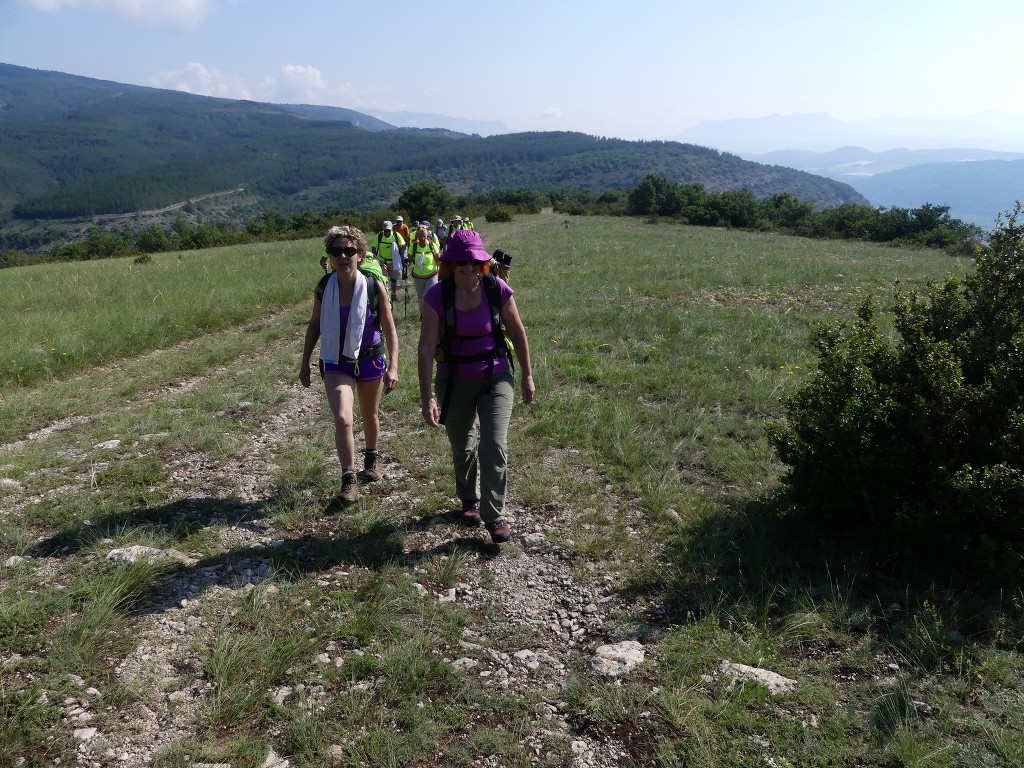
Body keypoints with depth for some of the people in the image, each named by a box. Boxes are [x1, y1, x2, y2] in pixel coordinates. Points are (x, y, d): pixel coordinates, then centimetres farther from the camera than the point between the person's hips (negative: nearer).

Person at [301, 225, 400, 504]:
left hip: (370, 359, 0)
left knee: (370, 415, 21)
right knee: (342, 419, -18)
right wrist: (305, 363, 9)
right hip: (336, 362, 0)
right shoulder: (324, 287, -8)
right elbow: (314, 325, 6)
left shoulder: (374, 286, -13)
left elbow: (389, 329, -8)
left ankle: (371, 459, 47)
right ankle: (349, 479, -5)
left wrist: (393, 367, -15)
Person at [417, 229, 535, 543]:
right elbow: (426, 348, -17)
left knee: (494, 445, -11)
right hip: (454, 380, 1)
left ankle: (494, 516, 3)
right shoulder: (436, 297, -17)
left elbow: (517, 333, -2)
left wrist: (527, 376, 4)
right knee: (462, 447, 17)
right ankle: (469, 501, 43)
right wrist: (427, 398, -21)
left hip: (495, 376, -1)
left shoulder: (498, 290, -14)